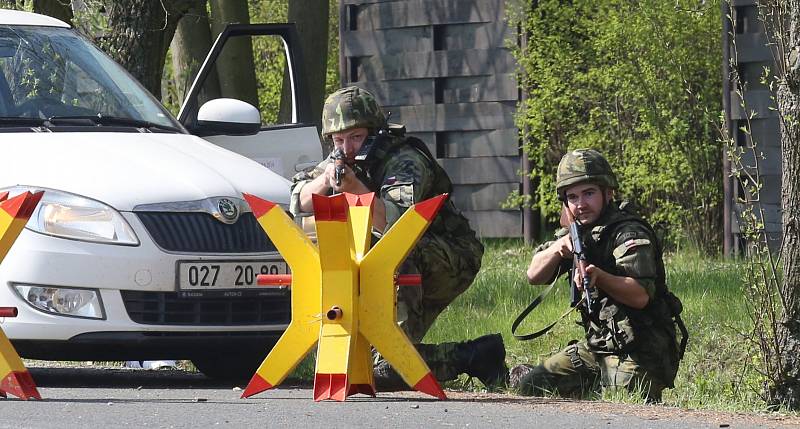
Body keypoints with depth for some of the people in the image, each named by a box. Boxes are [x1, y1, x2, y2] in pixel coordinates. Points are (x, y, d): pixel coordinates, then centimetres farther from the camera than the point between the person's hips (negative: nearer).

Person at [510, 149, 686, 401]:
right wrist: (559, 247, -11)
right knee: (529, 386, 3)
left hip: (637, 353, -7)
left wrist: (599, 276, -39)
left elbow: (641, 296, -25)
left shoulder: (629, 234, -15)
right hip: (596, 348, 7)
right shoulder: (579, 232, 10)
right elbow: (534, 276, 7)